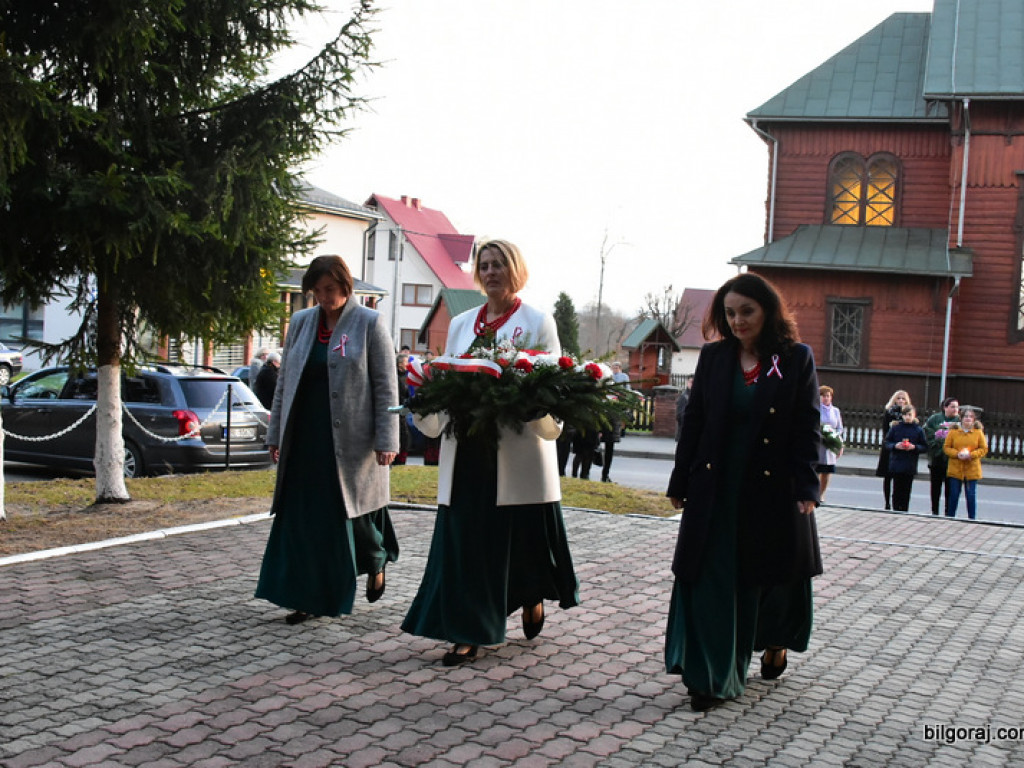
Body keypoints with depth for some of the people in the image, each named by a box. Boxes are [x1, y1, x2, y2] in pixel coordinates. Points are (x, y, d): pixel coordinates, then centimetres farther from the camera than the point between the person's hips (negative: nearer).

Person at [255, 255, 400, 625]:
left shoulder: (369, 323, -3)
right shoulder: (300, 323, 11)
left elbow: (385, 386, -5)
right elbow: (284, 382, 15)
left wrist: (386, 439, -11)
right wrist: (276, 435, 12)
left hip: (351, 441, -4)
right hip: (305, 440, 4)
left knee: (355, 512, 6)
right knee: (302, 518, 2)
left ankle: (377, 562, 36)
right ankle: (308, 597, 11)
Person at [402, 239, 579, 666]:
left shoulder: (537, 322, 4)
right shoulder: (461, 324, 17)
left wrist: (539, 409, -23)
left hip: (518, 450, -3)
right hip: (467, 450, 4)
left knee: (522, 535, 6)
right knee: (464, 540, 1)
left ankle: (532, 598, 36)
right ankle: (467, 633, 7)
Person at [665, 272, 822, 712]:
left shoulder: (796, 359, -2)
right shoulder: (714, 358, 4)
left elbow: (807, 428, -4)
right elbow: (693, 422, 6)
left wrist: (806, 488, -11)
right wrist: (680, 482, 5)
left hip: (774, 491, -1)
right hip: (716, 490, 2)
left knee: (772, 574, 12)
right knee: (711, 580, -2)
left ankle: (775, 643, 43)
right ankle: (712, 679, 5)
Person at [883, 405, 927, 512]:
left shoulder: (918, 430, 0)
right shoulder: (895, 427, 1)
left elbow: (925, 447, 3)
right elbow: (887, 443, 6)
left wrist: (914, 447, -14)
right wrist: (895, 446, -13)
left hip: (910, 467, 0)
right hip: (896, 464, 0)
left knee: (906, 492, 4)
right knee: (897, 491, 3)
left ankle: (904, 513, 12)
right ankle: (896, 511, 11)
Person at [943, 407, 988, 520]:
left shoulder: (978, 432, 2)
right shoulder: (953, 431, 1)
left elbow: (984, 449, 3)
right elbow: (946, 447, 3)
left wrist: (971, 454, -13)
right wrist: (957, 454, -14)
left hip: (972, 469, 0)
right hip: (955, 469, 0)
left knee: (971, 496, 2)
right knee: (954, 495, 6)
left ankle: (972, 519, 12)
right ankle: (949, 518, 16)